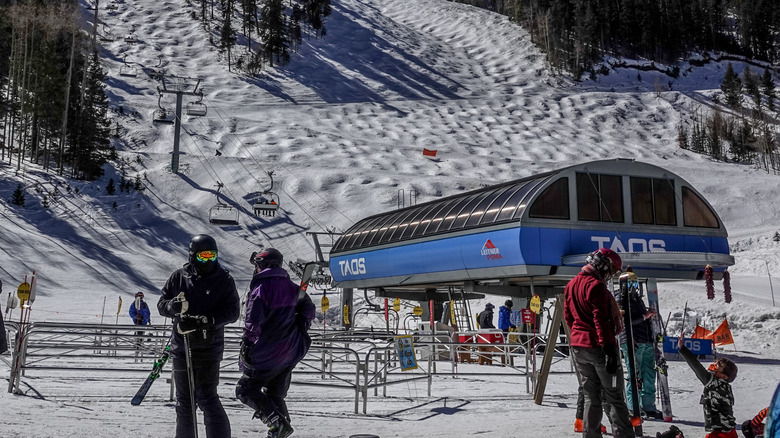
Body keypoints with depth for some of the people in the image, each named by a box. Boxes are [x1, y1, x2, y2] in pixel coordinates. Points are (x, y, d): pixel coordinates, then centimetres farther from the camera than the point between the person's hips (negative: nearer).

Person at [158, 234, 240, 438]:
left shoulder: (224, 279, -3)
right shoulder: (179, 276, 4)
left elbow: (232, 311, -9)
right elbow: (162, 304, 7)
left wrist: (205, 321, -24)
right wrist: (175, 306, -17)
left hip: (209, 347, -3)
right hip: (181, 346, 4)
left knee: (206, 397, -13)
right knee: (183, 400, 14)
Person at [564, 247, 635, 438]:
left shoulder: (571, 285, 12)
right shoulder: (596, 286, -15)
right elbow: (601, 319, -22)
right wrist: (609, 348, -23)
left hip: (578, 346, 8)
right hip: (598, 346, -8)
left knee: (591, 397, 13)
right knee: (614, 397, -2)